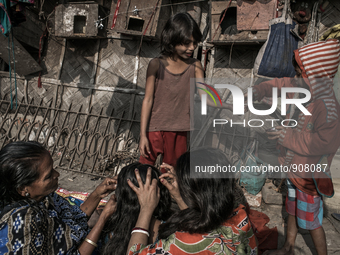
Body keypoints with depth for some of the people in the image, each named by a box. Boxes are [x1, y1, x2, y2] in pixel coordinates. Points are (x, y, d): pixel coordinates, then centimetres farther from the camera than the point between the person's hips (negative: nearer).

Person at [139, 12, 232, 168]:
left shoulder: (195, 66, -1)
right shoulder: (157, 65, -9)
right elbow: (148, 100, -7)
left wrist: (229, 106, -25)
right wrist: (143, 135, -9)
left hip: (179, 132, 3)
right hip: (155, 129, -2)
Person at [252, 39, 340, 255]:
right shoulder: (304, 91, -5)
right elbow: (281, 85, 12)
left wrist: (289, 136, -27)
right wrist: (259, 91, -4)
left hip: (310, 174, -9)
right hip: (295, 168, 9)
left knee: (311, 221, 8)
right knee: (293, 210, 26)